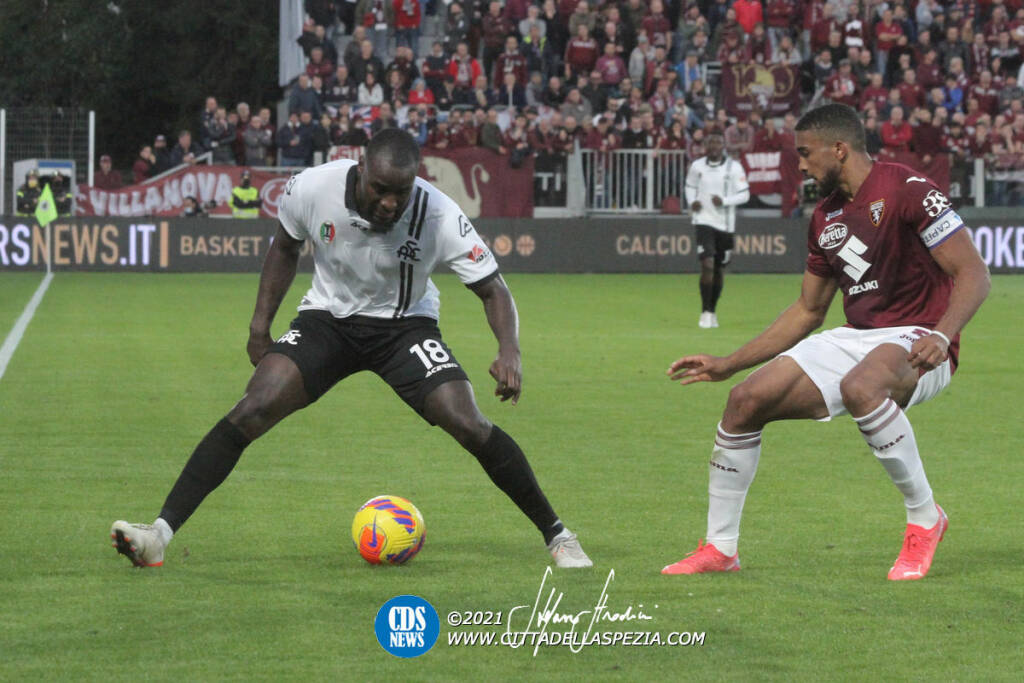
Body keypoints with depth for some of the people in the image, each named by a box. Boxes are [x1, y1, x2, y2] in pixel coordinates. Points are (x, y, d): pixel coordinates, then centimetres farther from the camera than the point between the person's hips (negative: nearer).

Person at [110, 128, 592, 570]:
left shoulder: (439, 216, -25)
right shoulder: (312, 189, -20)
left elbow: (493, 289, -15)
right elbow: (285, 247, 3)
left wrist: (509, 351, -33)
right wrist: (261, 325, 0)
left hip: (404, 326, -1)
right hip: (326, 319, 1)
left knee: (470, 426, -19)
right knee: (253, 410, -20)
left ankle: (557, 536, 0)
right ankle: (160, 535, -20)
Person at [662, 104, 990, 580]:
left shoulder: (906, 190, -12)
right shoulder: (825, 217, 12)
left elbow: (973, 273, -16)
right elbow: (808, 310, 22)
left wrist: (941, 335, -33)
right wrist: (726, 365, 20)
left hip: (914, 342, -8)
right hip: (855, 339, 8)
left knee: (859, 386, -40)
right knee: (745, 401, -5)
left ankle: (924, 518, -21)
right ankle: (719, 549, 8)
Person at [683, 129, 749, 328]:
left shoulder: (734, 167, -4)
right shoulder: (697, 166, 1)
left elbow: (745, 194, -3)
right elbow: (690, 186, 17)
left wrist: (724, 201, -18)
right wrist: (692, 202, -3)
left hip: (725, 223, 1)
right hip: (704, 221, -1)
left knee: (719, 270, 10)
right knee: (707, 264, -17)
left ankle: (712, 311, 27)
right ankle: (705, 312, -11)